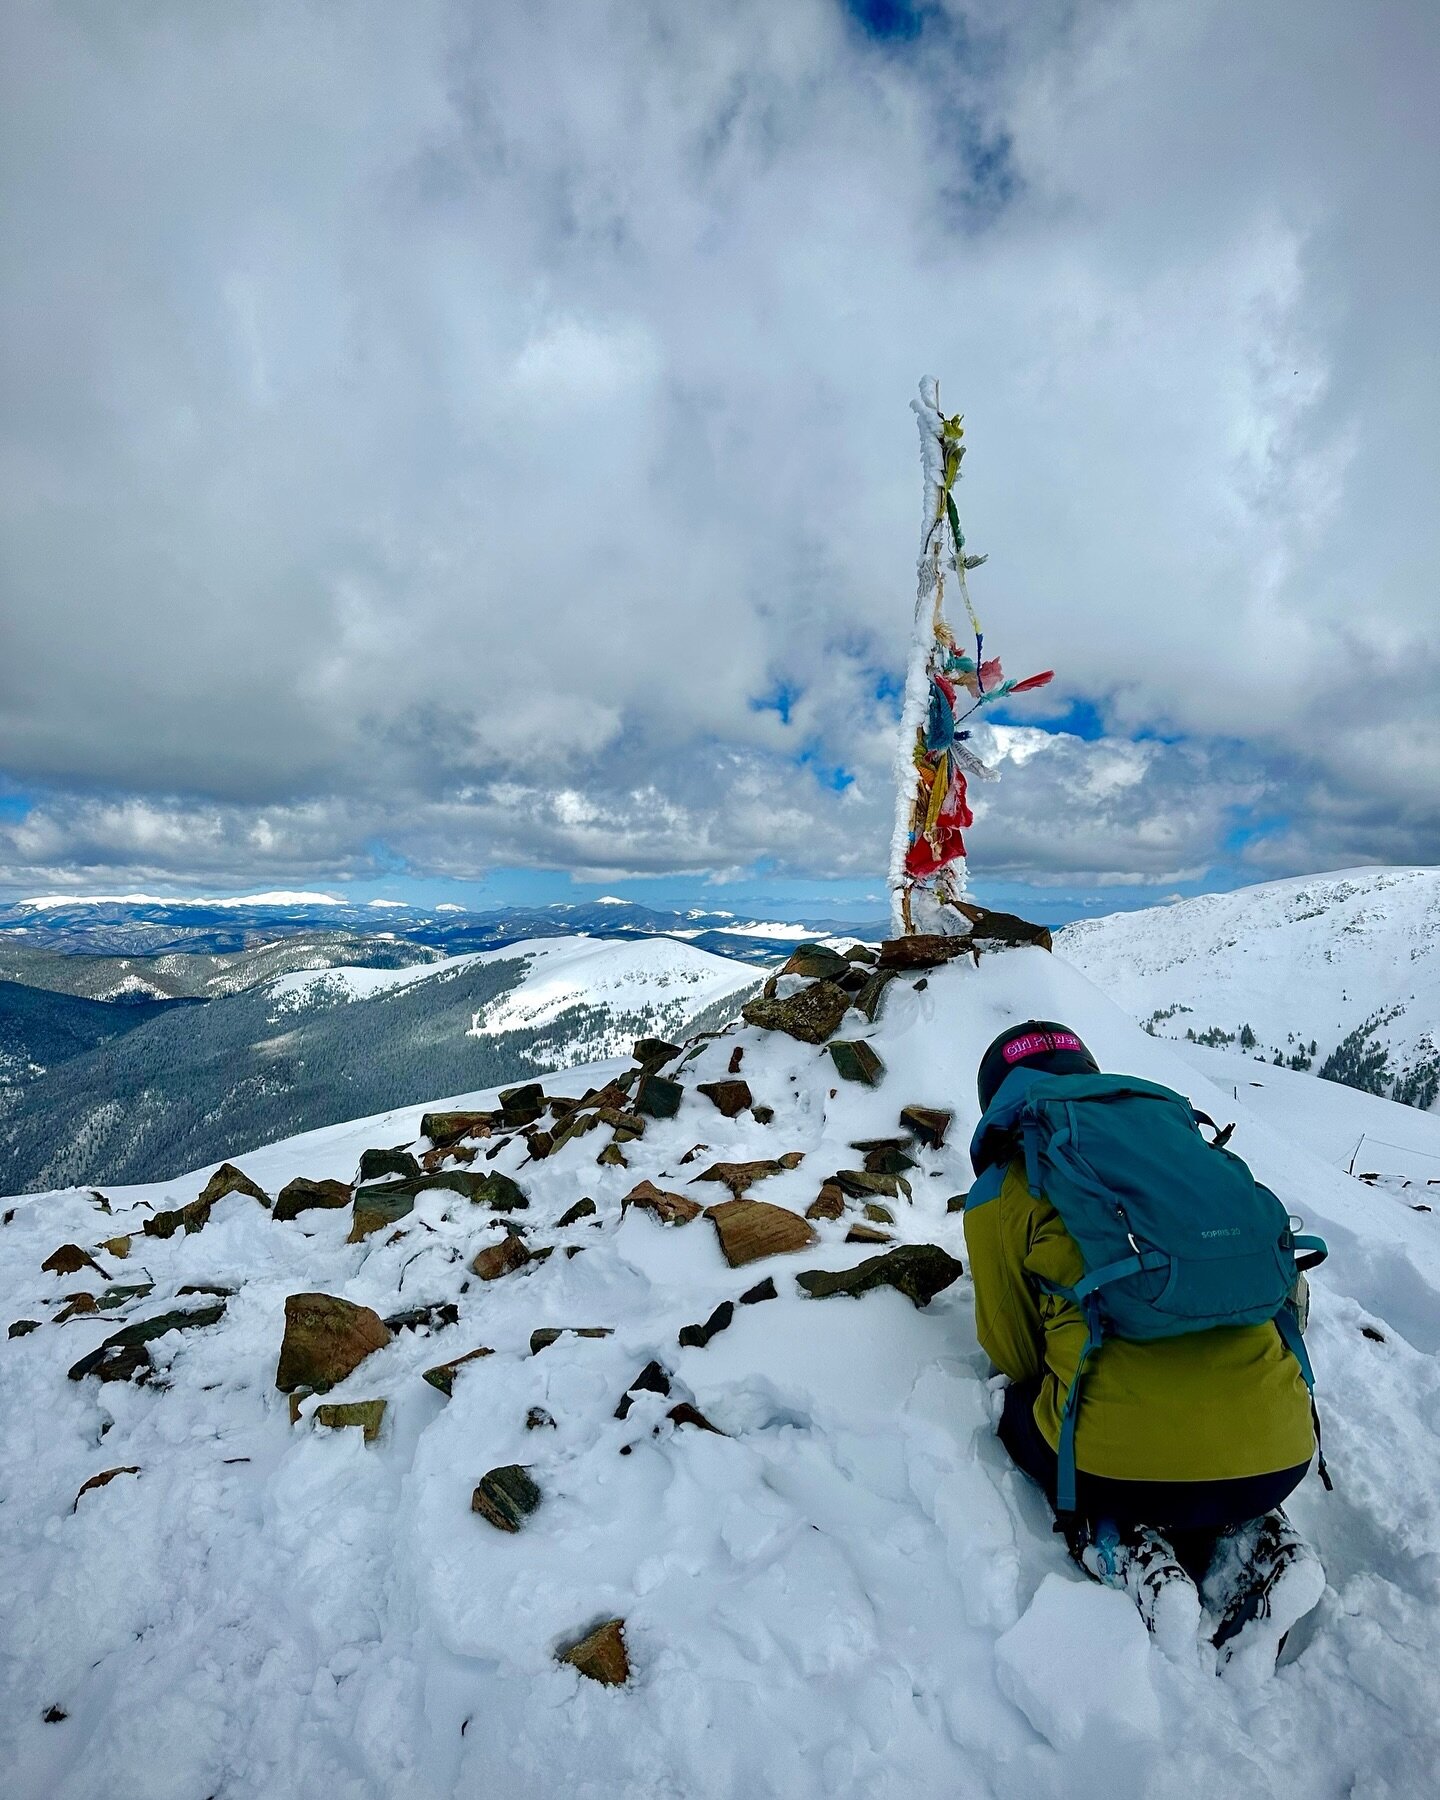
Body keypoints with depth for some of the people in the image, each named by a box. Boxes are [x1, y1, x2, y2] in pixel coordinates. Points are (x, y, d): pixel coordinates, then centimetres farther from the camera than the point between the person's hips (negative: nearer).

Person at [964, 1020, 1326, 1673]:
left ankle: (1131, 1556, 2)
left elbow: (1014, 1358, 12)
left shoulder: (1001, 1190, 4)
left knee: (1017, 1411, 27)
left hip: (1129, 1466, -4)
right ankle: (1256, 1547, 9)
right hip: (1280, 1458, 5)